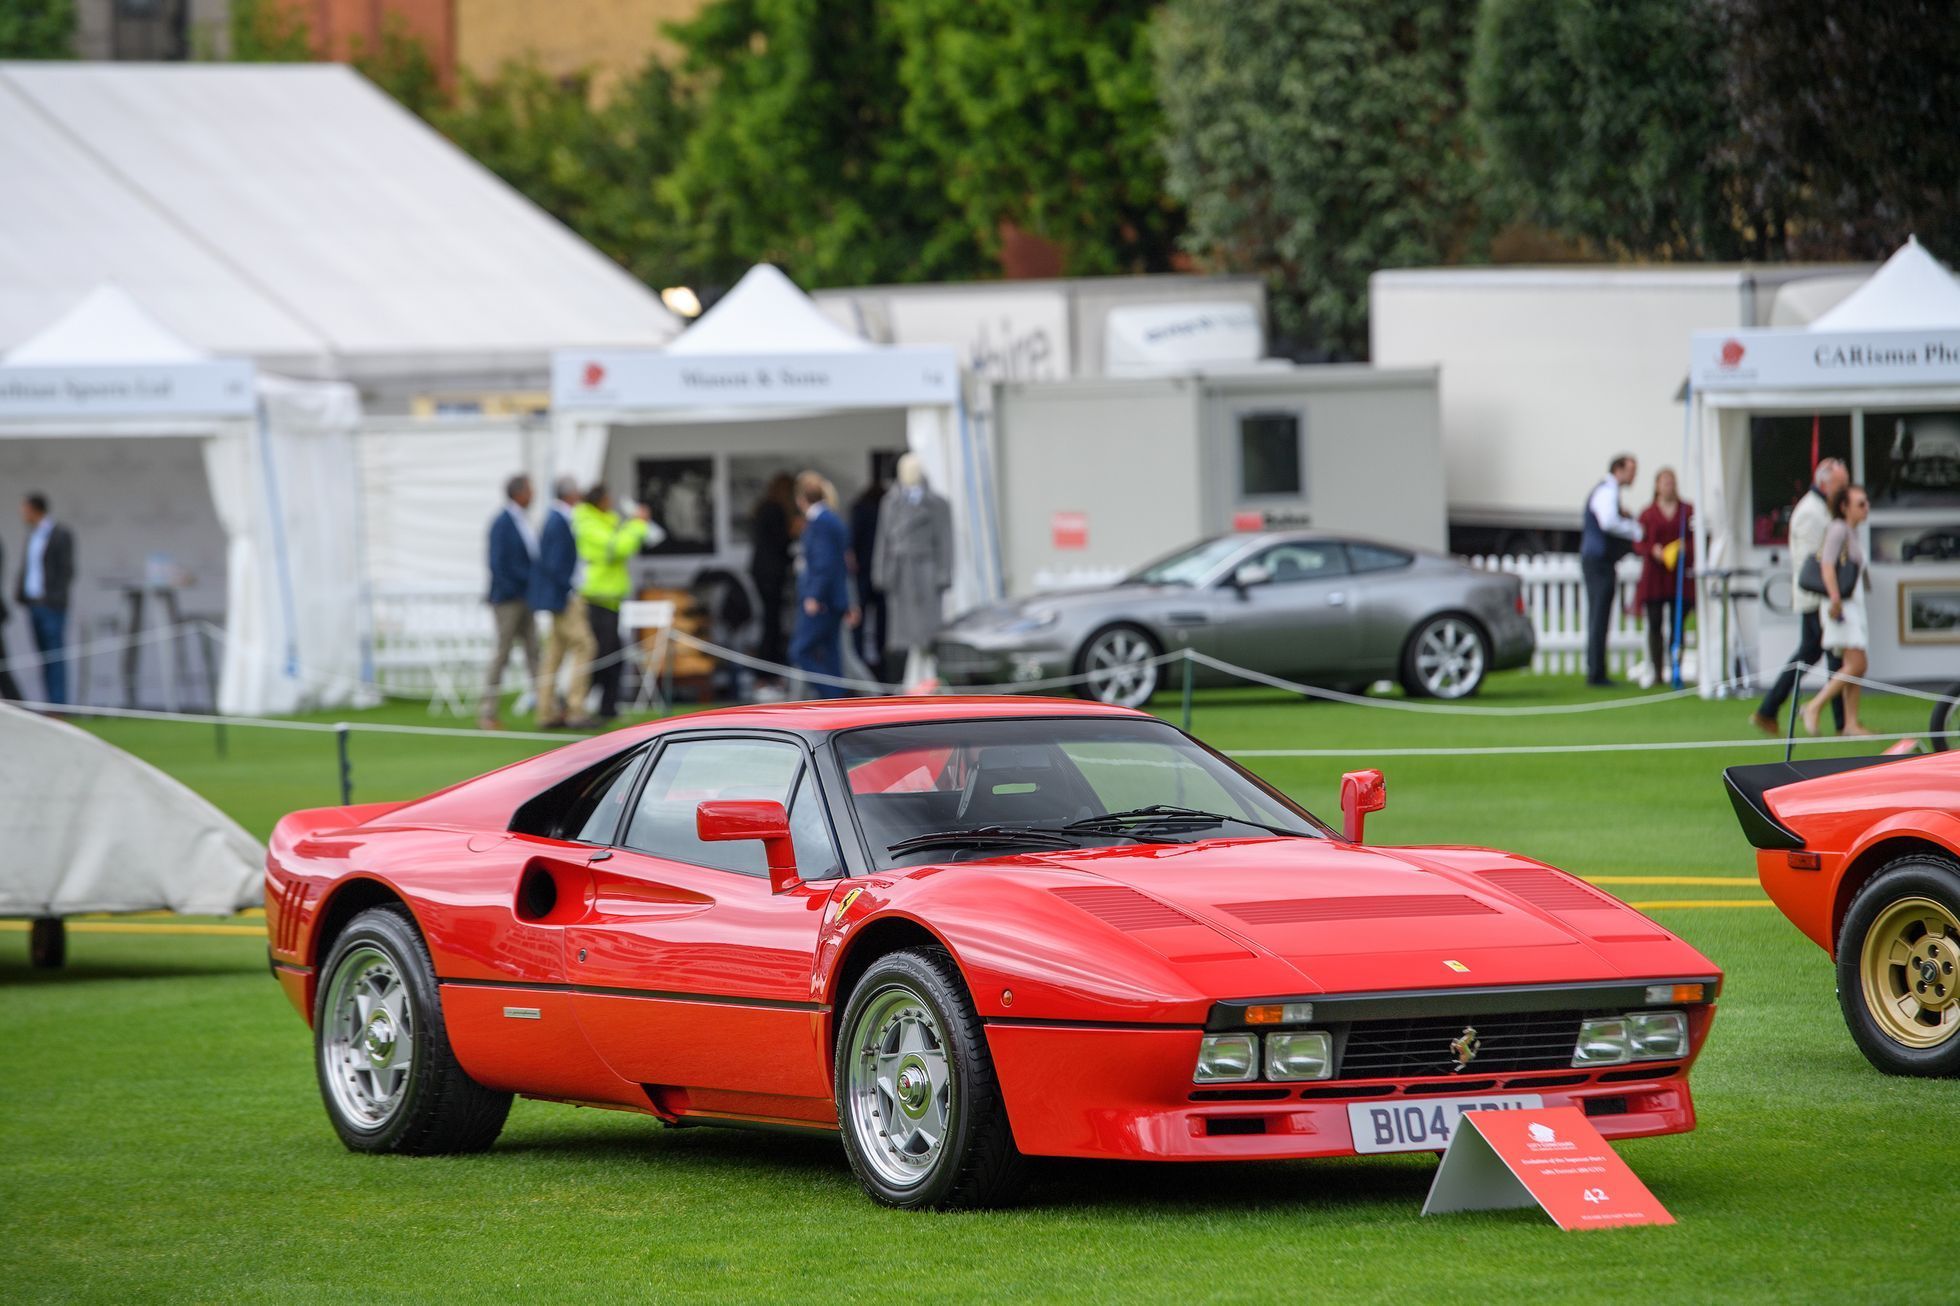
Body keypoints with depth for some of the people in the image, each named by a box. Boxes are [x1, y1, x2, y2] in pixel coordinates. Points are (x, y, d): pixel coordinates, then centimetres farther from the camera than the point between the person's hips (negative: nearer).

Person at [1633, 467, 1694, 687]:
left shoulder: (1688, 511, 8)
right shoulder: (1648, 513, 9)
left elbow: (1697, 539, 6)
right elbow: (1638, 544, 7)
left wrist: (1685, 548, -14)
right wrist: (1653, 550, -12)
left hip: (1681, 575, 0)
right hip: (1654, 576, 0)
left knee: (1677, 626, -3)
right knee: (1655, 625, -3)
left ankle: (1675, 670, 0)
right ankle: (1658, 671, 2)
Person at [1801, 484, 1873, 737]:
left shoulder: (1851, 532, 18)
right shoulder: (1838, 530, -11)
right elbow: (1827, 566, -21)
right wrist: (1835, 599, -30)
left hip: (1852, 604, 10)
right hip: (1841, 607, -10)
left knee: (1856, 667, 6)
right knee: (1855, 665, -14)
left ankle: (1851, 724, 6)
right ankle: (1814, 707, -9)